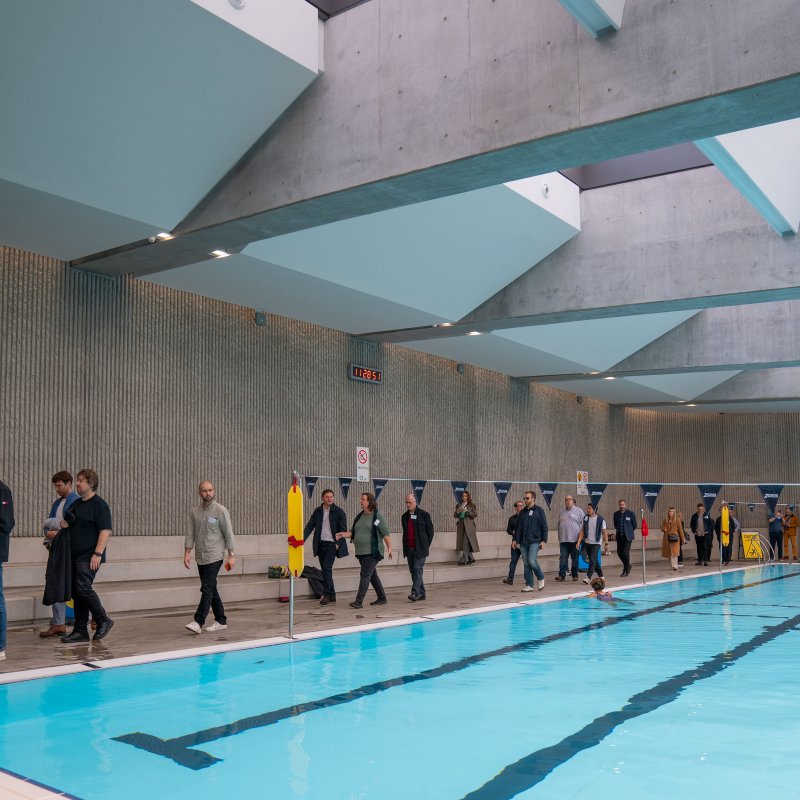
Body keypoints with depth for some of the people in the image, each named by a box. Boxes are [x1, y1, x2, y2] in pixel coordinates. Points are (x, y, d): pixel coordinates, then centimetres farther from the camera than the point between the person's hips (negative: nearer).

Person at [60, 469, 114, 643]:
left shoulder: (99, 504, -10)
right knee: (76, 592, 8)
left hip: (88, 556, -9)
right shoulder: (76, 504, 16)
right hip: (75, 555, 9)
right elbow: (66, 523, 28)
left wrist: (98, 554, -22)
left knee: (83, 587, -16)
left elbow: (105, 531, -16)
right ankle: (80, 631, 13)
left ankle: (103, 620, 0)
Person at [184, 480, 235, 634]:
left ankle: (198, 622, -12)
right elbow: (190, 534, 9)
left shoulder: (221, 511, -7)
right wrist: (187, 553, -1)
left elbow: (228, 534, -6)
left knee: (207, 588, -11)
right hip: (200, 558, 6)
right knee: (211, 589, 10)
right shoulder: (195, 511, 7)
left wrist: (231, 555, -8)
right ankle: (221, 621, 19)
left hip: (214, 557, -6)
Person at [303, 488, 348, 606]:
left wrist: (338, 543, -11)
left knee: (326, 569, -15)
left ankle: (327, 595, -7)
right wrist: (302, 539, -6)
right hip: (320, 544, 5)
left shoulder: (339, 512, -5)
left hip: (332, 544, -5)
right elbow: (309, 526, 6)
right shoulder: (317, 511, 7)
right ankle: (332, 595, 19)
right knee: (325, 570, 9)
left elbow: (343, 529, -4)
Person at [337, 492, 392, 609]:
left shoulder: (377, 516, -7)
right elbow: (353, 533, 16)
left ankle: (359, 601, -14)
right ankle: (382, 598, 25)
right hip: (361, 552, 7)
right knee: (372, 575, 14)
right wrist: (343, 535, -2)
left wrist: (389, 548, -16)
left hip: (372, 552, -7)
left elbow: (385, 533, -10)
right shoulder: (359, 516, 14)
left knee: (365, 575, -12)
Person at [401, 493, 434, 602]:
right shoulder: (404, 516, 12)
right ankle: (421, 593, 17)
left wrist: (426, 545, -1)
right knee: (413, 571, 8)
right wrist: (405, 547, 12)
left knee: (418, 569, -13)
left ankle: (415, 593, -16)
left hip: (420, 548, -6)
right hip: (409, 548, 6)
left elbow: (430, 531, 1)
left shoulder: (424, 515, -3)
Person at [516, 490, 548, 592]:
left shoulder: (539, 510, 0)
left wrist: (544, 540, -7)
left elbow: (544, 526, -2)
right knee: (526, 564, 5)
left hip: (534, 541, -5)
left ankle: (541, 578, 9)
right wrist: (517, 540, 9)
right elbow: (518, 527, 15)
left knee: (532, 561, -16)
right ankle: (529, 585, 10)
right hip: (523, 542, 5)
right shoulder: (523, 512, 13)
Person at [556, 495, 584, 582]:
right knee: (563, 558, -4)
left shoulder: (578, 511, 4)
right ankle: (562, 575, -4)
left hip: (574, 539, -3)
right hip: (563, 540, 3)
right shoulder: (562, 513, 17)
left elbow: (583, 525, 0)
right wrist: (559, 539, 16)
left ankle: (574, 575, 12)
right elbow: (559, 526, 21)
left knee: (575, 558, 3)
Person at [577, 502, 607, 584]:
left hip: (596, 543, -5)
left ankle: (588, 577, -18)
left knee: (592, 560, -14)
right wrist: (579, 541, -5)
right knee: (594, 561, 13)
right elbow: (582, 531, 4)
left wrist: (606, 544, -7)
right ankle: (601, 576, 28)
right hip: (587, 542, 5)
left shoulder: (600, 519, -8)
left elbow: (604, 532, -4)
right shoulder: (585, 518, 3)